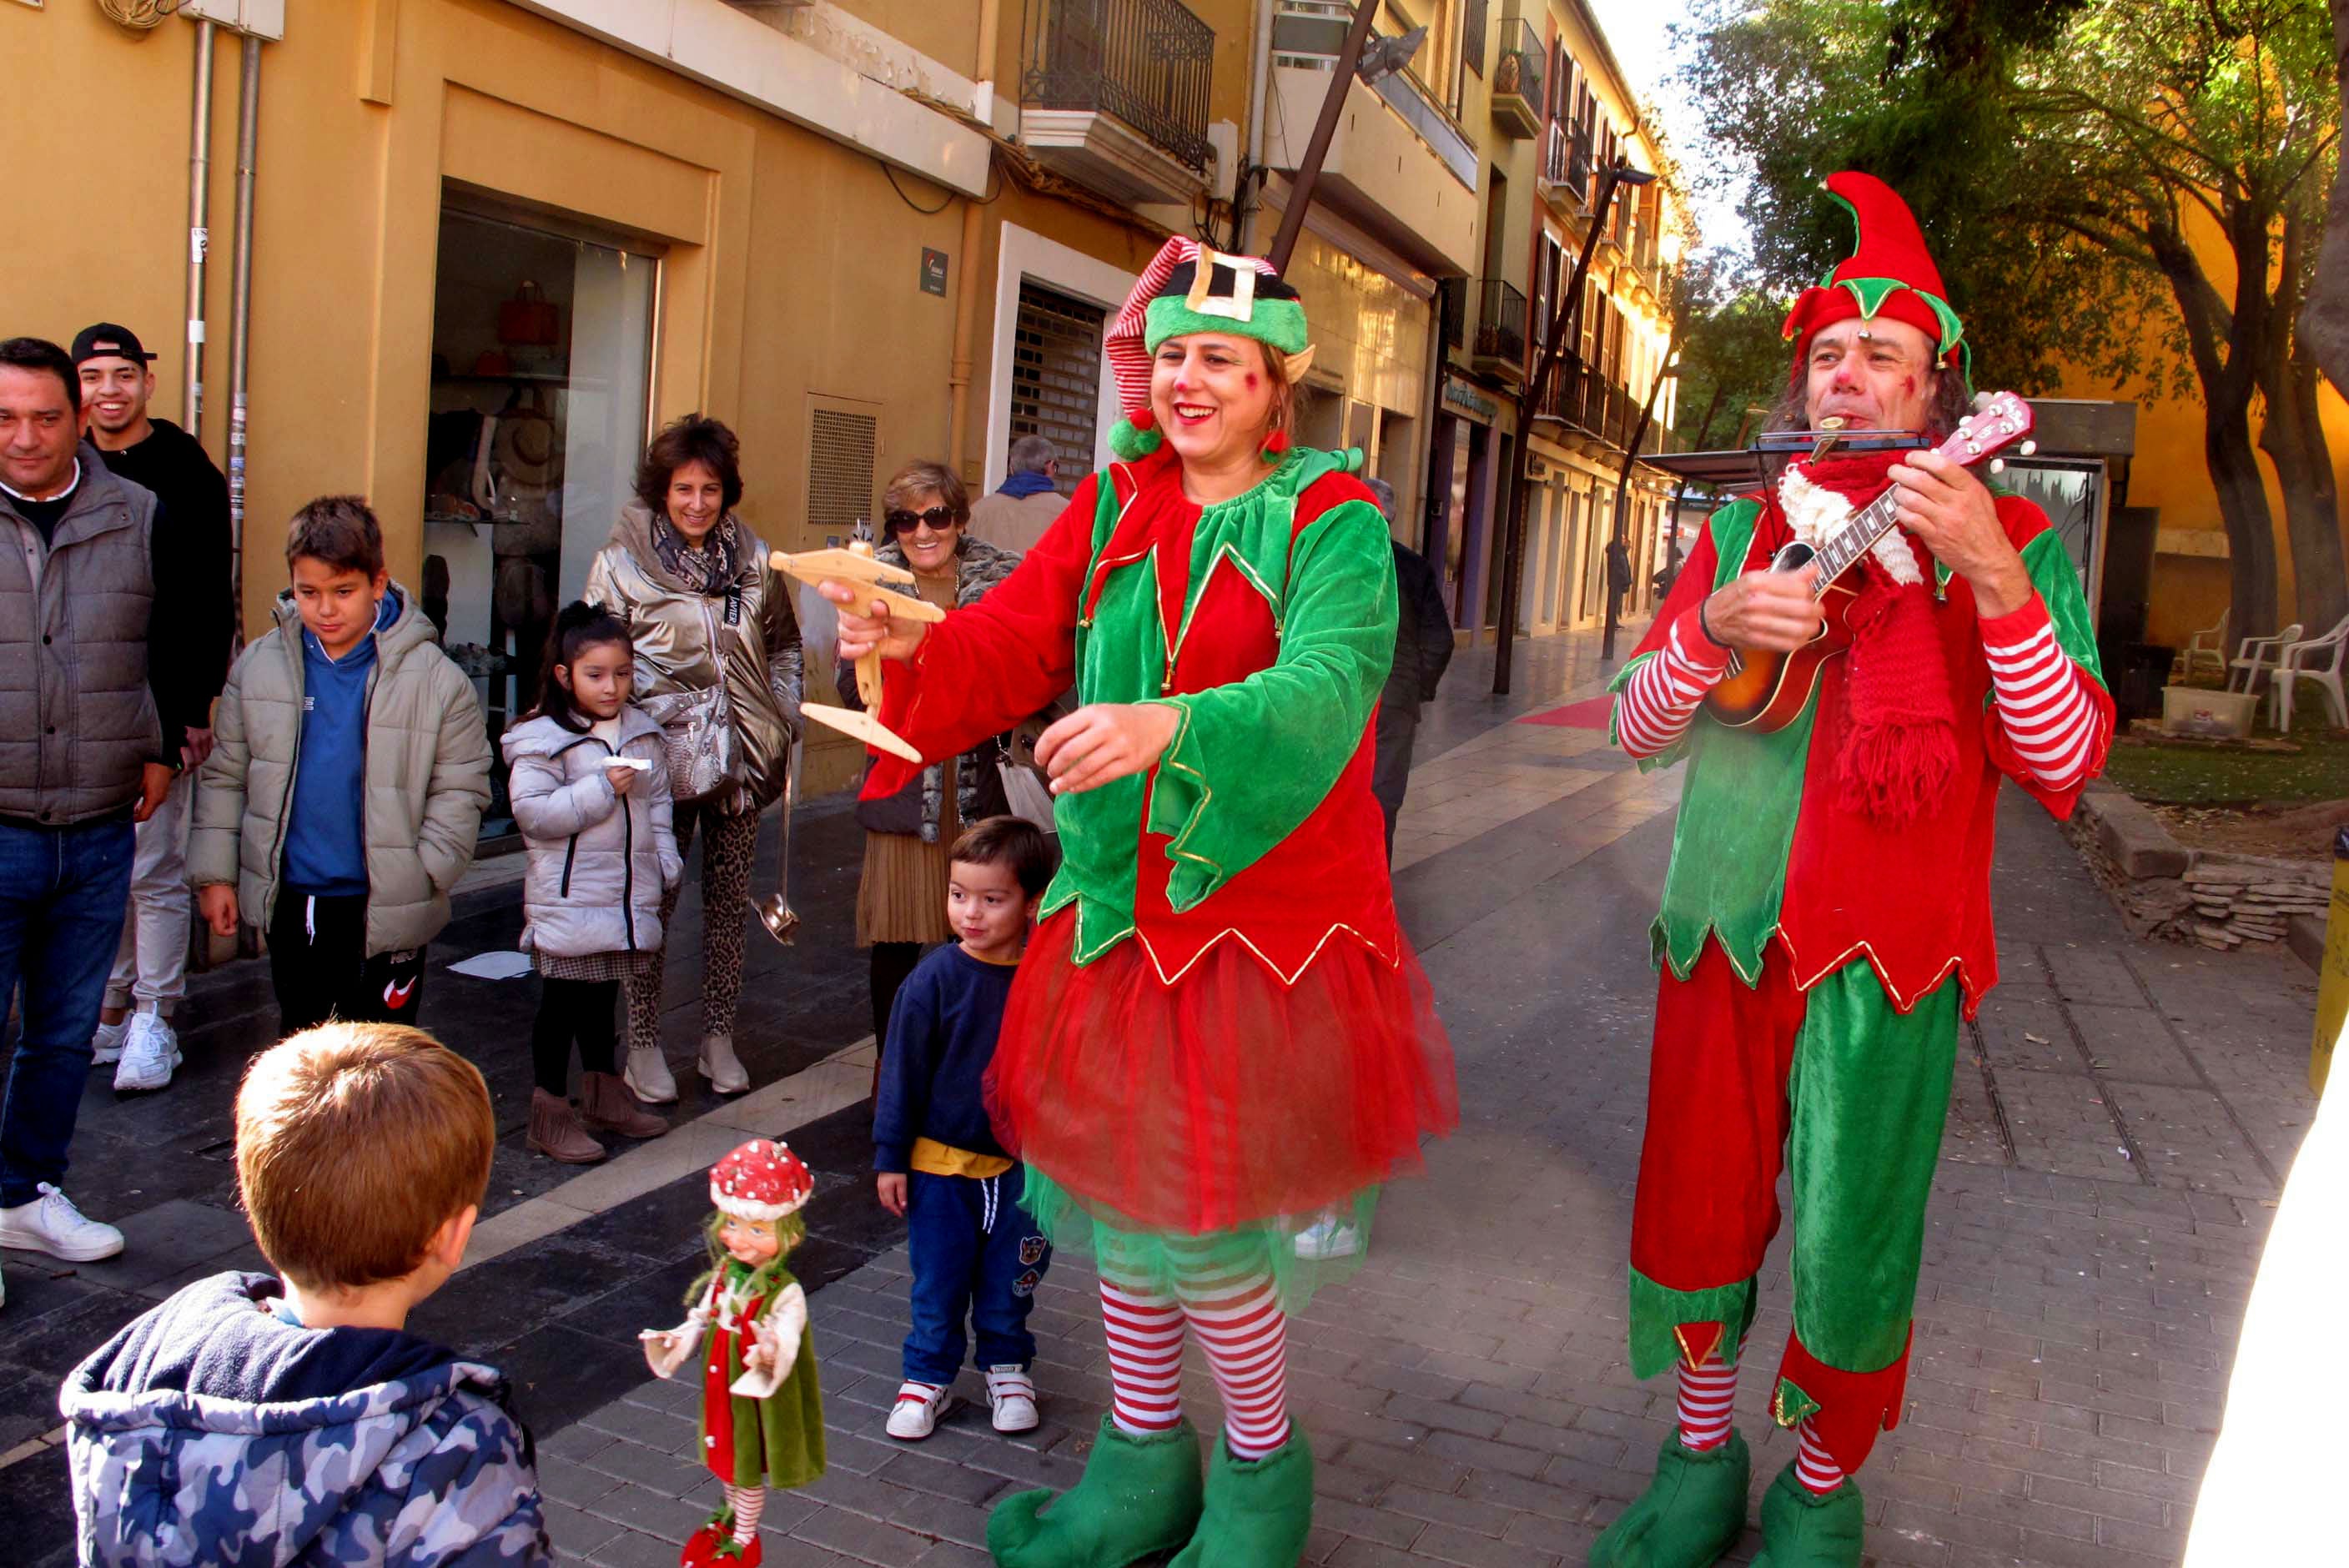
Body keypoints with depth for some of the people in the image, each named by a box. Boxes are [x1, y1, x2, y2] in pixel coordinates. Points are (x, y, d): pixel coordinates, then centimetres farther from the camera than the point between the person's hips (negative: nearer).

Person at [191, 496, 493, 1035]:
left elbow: (460, 790, -5)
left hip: (387, 908, -4)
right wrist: (215, 873, 7)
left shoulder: (436, 678, -11)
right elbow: (224, 775, 8)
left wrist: (424, 875, -13)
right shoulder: (258, 666, -1)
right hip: (290, 900, 4)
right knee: (299, 1036, 21)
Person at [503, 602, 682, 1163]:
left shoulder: (642, 732, 9)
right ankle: (550, 1113, 10)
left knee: (603, 997, 18)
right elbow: (532, 812, -19)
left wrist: (666, 858, 10)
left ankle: (605, 1095, 30)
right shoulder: (540, 739, -11)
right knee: (562, 1001, 0)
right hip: (568, 900, -6)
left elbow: (657, 801, 19)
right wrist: (601, 790, -23)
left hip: (629, 895, 6)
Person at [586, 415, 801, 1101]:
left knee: (730, 897, 10)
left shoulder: (754, 559, 6)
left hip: (740, 755, 3)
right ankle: (643, 1044, 17)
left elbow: (785, 645, 16)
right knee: (653, 900, 3)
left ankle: (719, 1038, 23)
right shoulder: (622, 562, -3)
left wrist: (784, 719, 6)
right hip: (663, 755, -3)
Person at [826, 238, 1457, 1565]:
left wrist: (1174, 725, -41)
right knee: (1113, 1195, 15)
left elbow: (1322, 686, -23)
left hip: (1263, 916, -5)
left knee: (1200, 1225, 1)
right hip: (1116, 907, 5)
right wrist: (908, 649, -22)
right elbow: (1011, 641, -1)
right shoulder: (1113, 507, 10)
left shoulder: (1333, 522, -6)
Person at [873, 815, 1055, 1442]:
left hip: (1022, 1161, 1)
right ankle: (929, 1373, 31)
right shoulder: (936, 980, -14)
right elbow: (903, 1071, -6)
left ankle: (1007, 1365, 37)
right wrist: (890, 1156, -4)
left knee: (1009, 1278, 16)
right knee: (938, 1278, 11)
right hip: (941, 1160, -1)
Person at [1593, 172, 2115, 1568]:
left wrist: (1992, 578, -23)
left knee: (1851, 1242, 4)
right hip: (1724, 931, 3)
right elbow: (1638, 733, 6)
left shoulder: (2009, 544, 0)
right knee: (1700, 1212, 11)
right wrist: (1713, 629, -15)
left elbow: (2064, 767, -10)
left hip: (1884, 956, -3)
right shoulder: (1742, 532, 10)